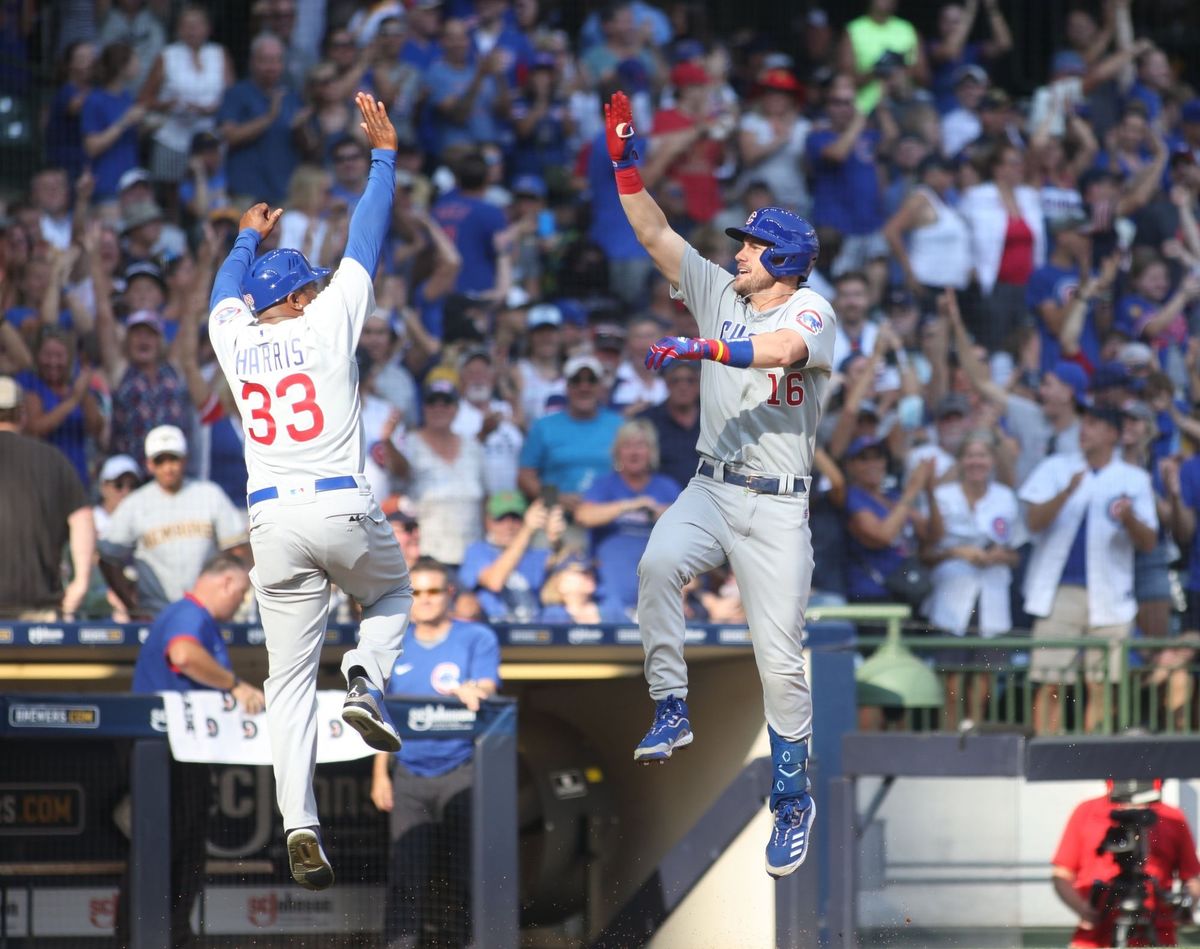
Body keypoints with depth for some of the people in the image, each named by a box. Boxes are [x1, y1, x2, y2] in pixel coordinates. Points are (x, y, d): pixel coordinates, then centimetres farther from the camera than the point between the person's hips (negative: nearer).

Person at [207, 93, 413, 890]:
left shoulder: (235, 340, 9)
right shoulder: (326, 325, 0)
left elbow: (226, 292, 32)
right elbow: (366, 243, 8)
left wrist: (250, 238, 52)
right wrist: (384, 155, 18)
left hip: (274, 523, 2)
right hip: (344, 510, -2)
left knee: (291, 680, 2)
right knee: (393, 591, 29)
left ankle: (299, 823, -11)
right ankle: (370, 682, -3)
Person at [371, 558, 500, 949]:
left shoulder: (477, 638, 4)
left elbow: (486, 689, -10)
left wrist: (470, 692, -35)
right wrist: (380, 774, 10)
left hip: (460, 773, -3)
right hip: (408, 774, 3)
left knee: (462, 871, -4)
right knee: (407, 873, -6)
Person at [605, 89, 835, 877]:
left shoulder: (811, 310, -8)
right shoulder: (719, 291, 10)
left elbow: (781, 349, -30)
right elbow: (655, 233, 7)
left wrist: (704, 347, -44)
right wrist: (625, 162, -3)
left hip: (777, 507, -5)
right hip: (710, 488, 5)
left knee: (780, 657, -5)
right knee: (659, 564, -28)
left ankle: (794, 798, 10)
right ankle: (672, 710, -19)